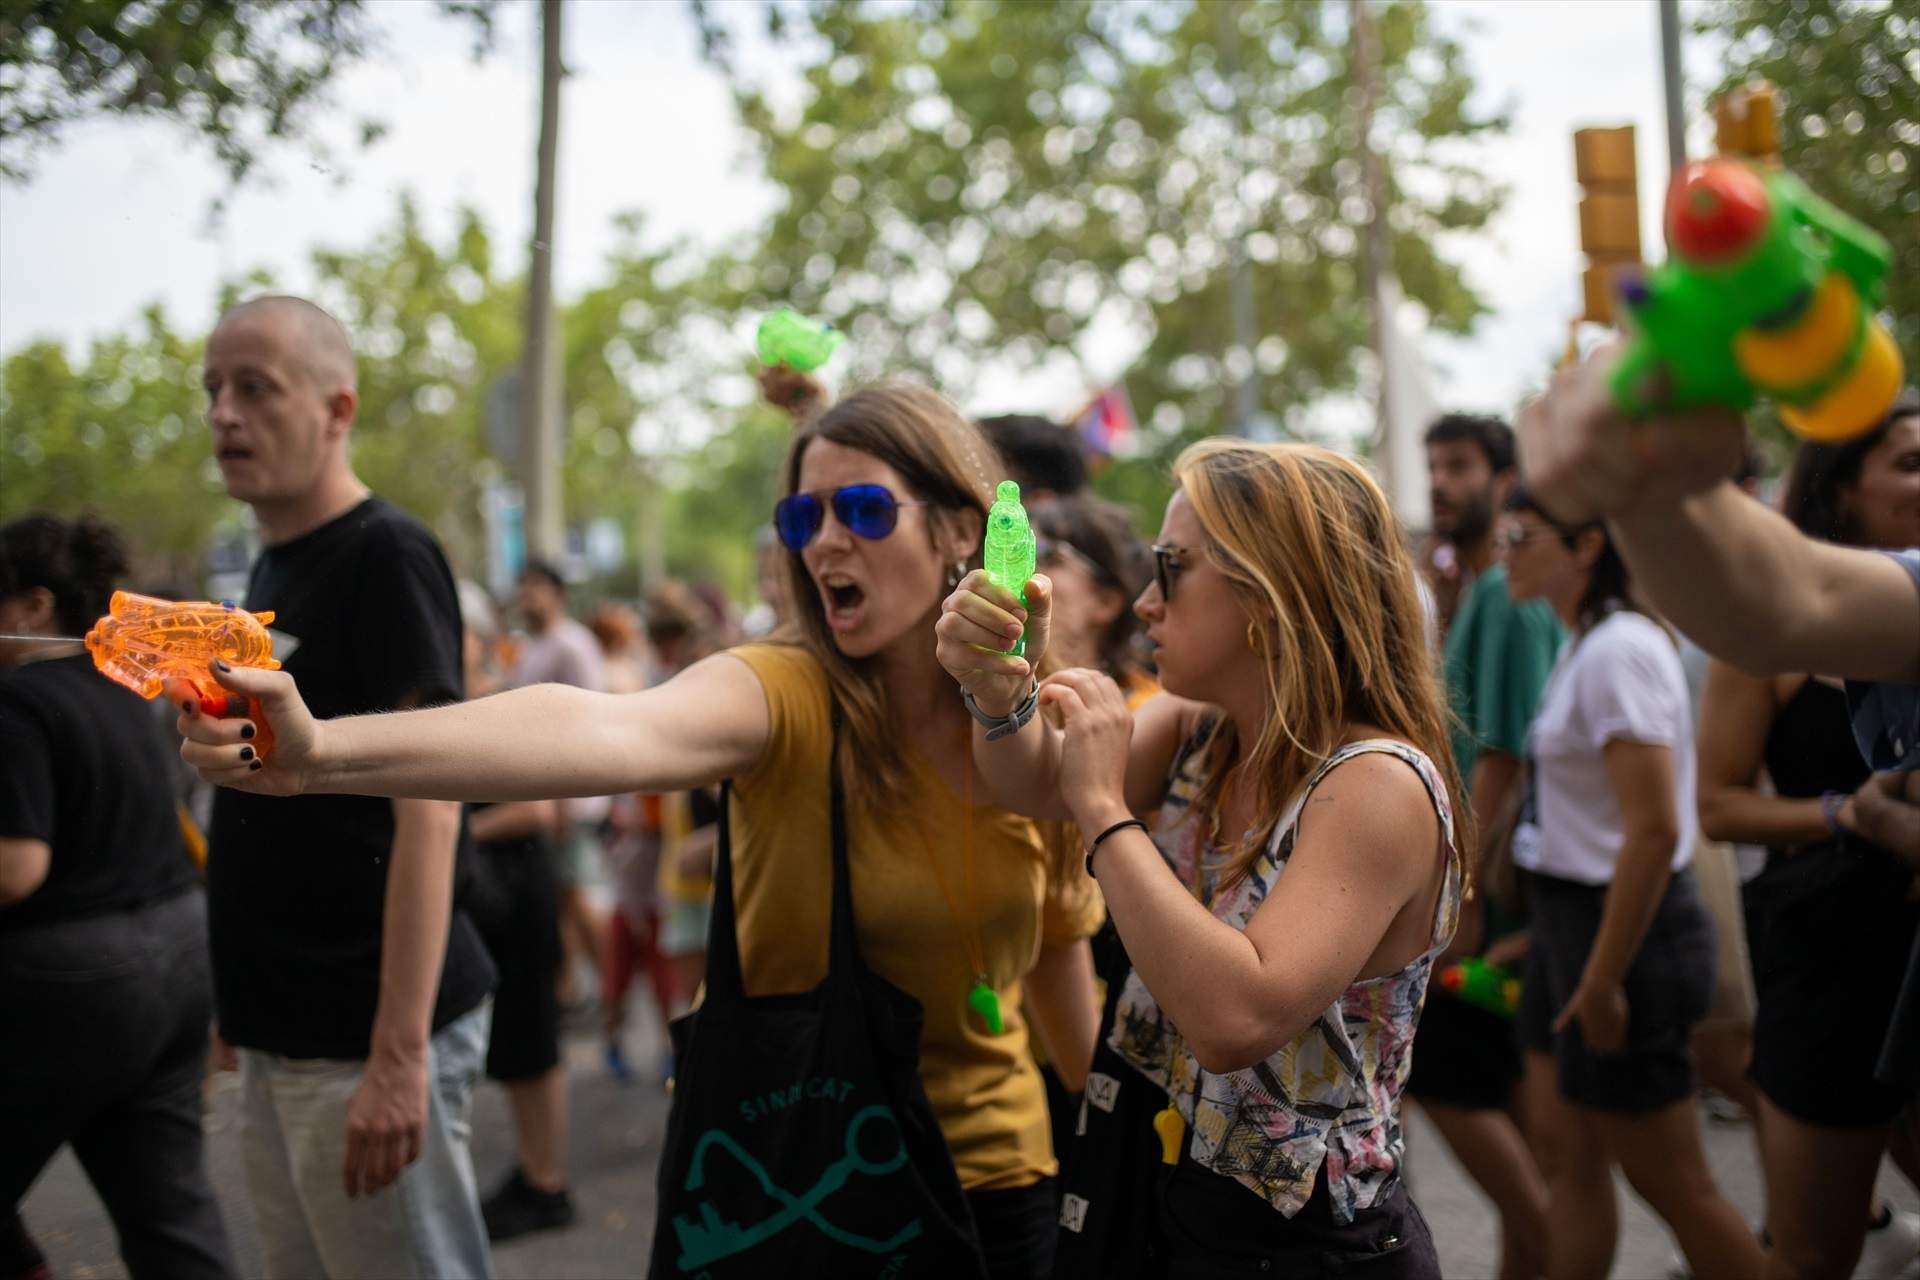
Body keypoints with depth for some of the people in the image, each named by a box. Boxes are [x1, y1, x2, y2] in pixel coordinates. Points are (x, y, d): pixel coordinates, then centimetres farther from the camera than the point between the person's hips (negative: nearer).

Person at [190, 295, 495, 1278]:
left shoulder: (385, 557, -13)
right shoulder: (271, 567, 14)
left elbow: (427, 809, -21)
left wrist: (399, 1055, -24)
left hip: (361, 1037, -9)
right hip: (280, 1033, 9)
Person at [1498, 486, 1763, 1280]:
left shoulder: (1618, 651, -19)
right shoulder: (1586, 644, 10)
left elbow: (1654, 830, -25)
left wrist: (1601, 982, -22)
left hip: (1621, 926, -9)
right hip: (1569, 920, 9)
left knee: (1670, 1184, 3)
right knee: (1567, 1154, 14)